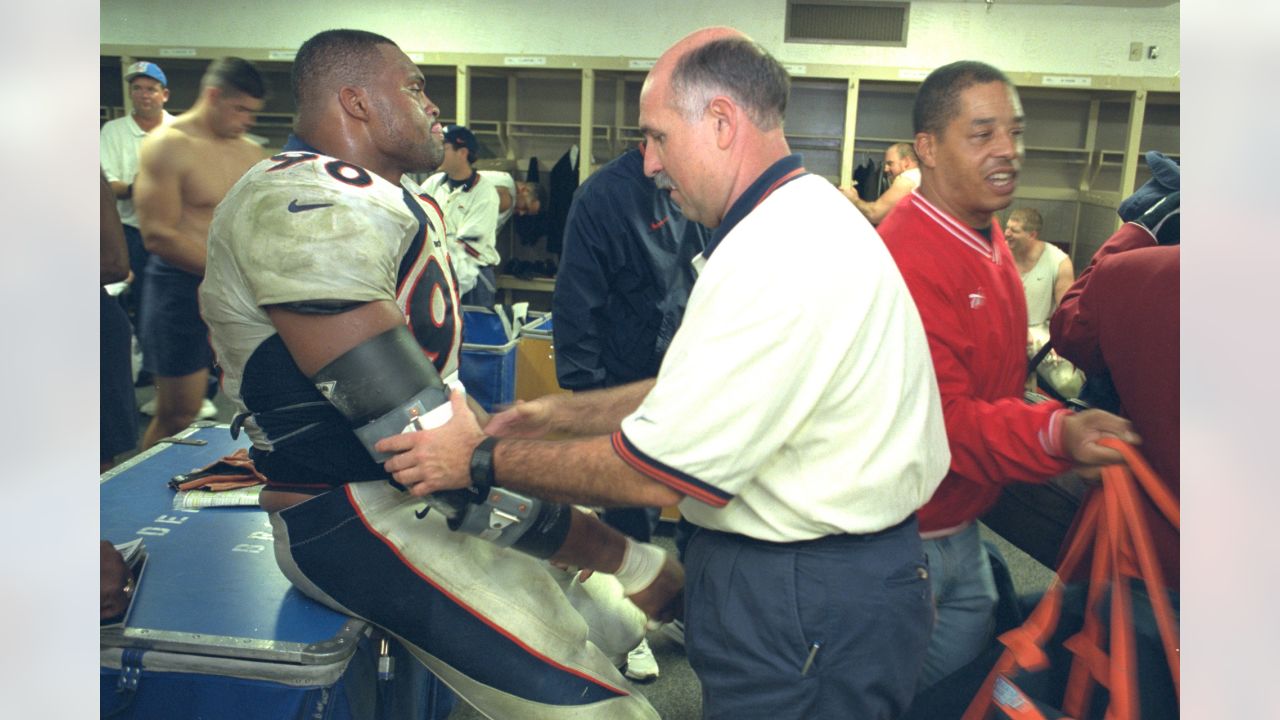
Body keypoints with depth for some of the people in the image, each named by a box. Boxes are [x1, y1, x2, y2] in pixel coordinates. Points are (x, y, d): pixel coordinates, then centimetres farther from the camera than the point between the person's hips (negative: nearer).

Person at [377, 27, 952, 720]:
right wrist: (558, 413, 11)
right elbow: (692, 393, 14)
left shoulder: (783, 256, -25)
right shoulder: (800, 220, 9)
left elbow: (652, 473, -22)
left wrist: (483, 459, -10)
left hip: (810, 607, -9)